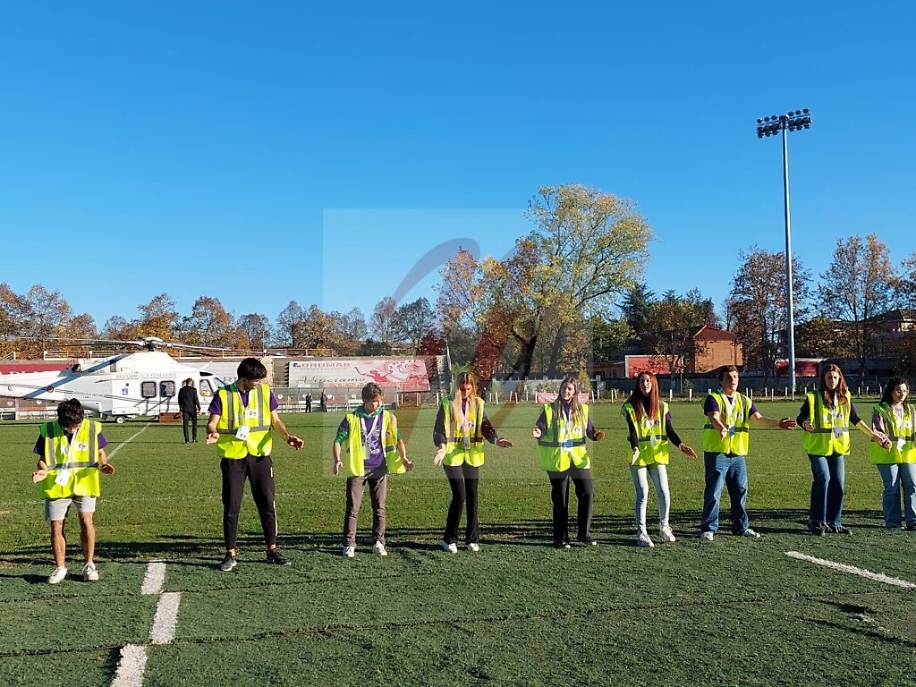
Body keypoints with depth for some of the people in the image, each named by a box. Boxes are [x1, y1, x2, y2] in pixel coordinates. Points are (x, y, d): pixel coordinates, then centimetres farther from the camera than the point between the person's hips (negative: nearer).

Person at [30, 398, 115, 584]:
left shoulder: (92, 429, -6)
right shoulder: (48, 431, -6)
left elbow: (100, 452, 6)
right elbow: (43, 459, 2)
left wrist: (103, 464, -15)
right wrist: (42, 471, -20)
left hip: (84, 483, -1)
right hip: (56, 486, 1)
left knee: (86, 521, -12)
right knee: (56, 527, 3)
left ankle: (89, 564, 5)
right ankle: (60, 567, 20)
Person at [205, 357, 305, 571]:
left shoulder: (265, 392, 3)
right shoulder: (223, 395, -4)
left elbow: (275, 420, 4)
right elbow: (212, 422, -7)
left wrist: (288, 437, -15)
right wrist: (213, 433, -31)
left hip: (260, 456, 2)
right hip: (232, 457, -2)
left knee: (267, 503, 5)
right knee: (231, 507, 3)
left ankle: (272, 549, 17)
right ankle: (231, 554, 14)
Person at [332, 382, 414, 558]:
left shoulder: (387, 417, 2)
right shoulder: (352, 418, -4)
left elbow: (398, 439, 7)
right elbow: (338, 440, -3)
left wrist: (403, 458, -8)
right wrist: (337, 460, -20)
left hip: (379, 469, 2)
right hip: (357, 470, -2)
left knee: (379, 508, 7)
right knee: (352, 508, 0)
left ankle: (379, 543, 17)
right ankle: (349, 544, 7)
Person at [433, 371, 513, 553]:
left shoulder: (478, 404, 7)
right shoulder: (447, 404, -3)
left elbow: (485, 426, 3)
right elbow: (439, 429, -6)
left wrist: (496, 440, -15)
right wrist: (441, 446, -24)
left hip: (472, 456, 4)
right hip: (453, 456, -4)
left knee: (472, 497, 6)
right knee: (459, 495, -10)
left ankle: (472, 539, 16)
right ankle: (449, 539, 4)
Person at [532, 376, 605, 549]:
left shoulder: (582, 409, 6)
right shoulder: (550, 409, -1)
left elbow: (589, 430, 10)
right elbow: (541, 428, -5)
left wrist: (595, 435, -11)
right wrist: (538, 433, -28)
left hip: (578, 458, 2)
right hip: (557, 459, -2)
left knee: (587, 493, -4)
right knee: (560, 500, 5)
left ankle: (584, 533, 11)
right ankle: (561, 538, 15)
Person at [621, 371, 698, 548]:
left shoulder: (661, 406, 8)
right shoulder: (630, 406, -2)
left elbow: (669, 429, 5)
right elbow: (632, 431, -10)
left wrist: (680, 445, -11)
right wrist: (635, 448, -27)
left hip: (658, 455, 3)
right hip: (639, 456, -3)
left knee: (664, 493, 2)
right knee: (642, 495, -2)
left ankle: (664, 527, 23)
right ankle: (641, 533, 6)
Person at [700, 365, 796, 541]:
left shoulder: (745, 401, 14)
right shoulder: (714, 398, -3)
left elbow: (759, 419, 2)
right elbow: (714, 418, -20)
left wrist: (777, 423, -15)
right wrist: (721, 428, -43)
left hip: (738, 454, 5)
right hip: (717, 453, -5)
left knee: (740, 491, 10)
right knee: (714, 491, -4)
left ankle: (741, 527, 22)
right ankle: (708, 528, 3)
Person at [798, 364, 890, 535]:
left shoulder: (845, 397, 7)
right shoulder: (813, 397, -6)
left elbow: (855, 419, 17)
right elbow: (800, 418, -1)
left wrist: (872, 434, 15)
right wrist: (806, 425, -22)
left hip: (838, 446, 5)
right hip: (818, 446, -5)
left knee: (838, 484, 4)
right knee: (823, 478, -16)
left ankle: (834, 523, 16)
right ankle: (816, 521, -6)